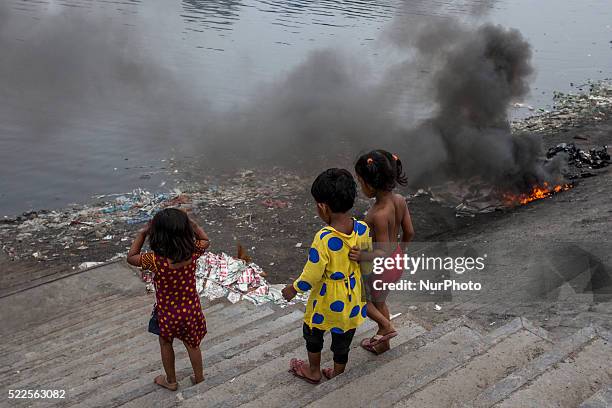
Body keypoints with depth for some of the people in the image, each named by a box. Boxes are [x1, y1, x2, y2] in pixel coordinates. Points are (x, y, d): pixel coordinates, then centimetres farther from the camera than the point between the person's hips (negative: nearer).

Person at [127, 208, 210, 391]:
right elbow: (206, 241, 0)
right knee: (192, 344, 26)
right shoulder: (192, 252, -25)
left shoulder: (156, 260, -33)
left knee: (166, 344, 26)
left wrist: (142, 233, -11)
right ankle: (199, 377, 45)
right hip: (191, 309, 2)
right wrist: (191, 223, -4)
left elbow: (131, 257, -12)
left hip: (167, 313, -2)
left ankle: (171, 381, 45)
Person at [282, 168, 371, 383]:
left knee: (313, 332, 25)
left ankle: (313, 371, 44)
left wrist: (293, 289, -5)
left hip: (327, 301, -4)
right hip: (352, 299, 4)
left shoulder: (324, 239, -33)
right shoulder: (363, 229, -16)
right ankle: (338, 374, 44)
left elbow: (312, 275, -23)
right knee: (343, 337, 25)